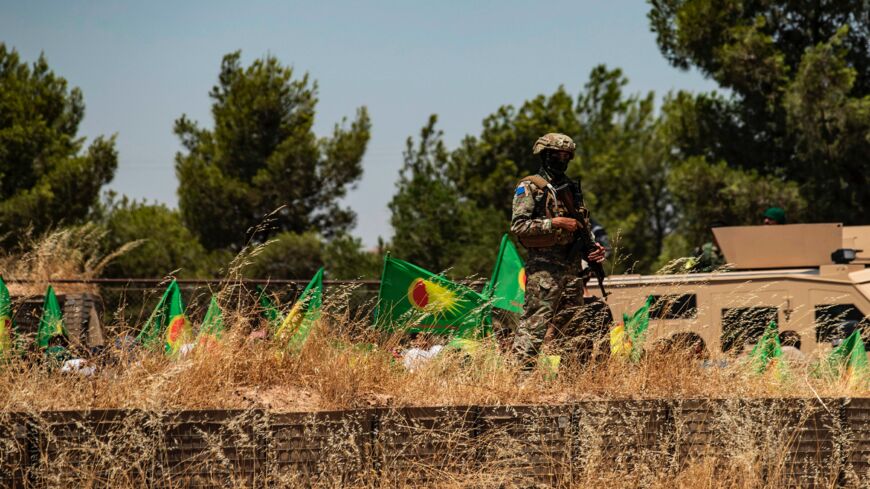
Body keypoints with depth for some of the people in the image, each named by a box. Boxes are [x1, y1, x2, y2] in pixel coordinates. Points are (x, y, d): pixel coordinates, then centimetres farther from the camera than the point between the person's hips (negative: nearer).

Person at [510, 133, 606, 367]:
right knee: (535, 322, -12)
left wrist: (593, 246, 6)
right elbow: (518, 225, -13)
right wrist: (555, 222, -17)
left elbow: (584, 224, 26)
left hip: (573, 266, 7)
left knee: (575, 325, 10)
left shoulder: (572, 188, 18)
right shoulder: (529, 187, -3)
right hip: (544, 267, -7)